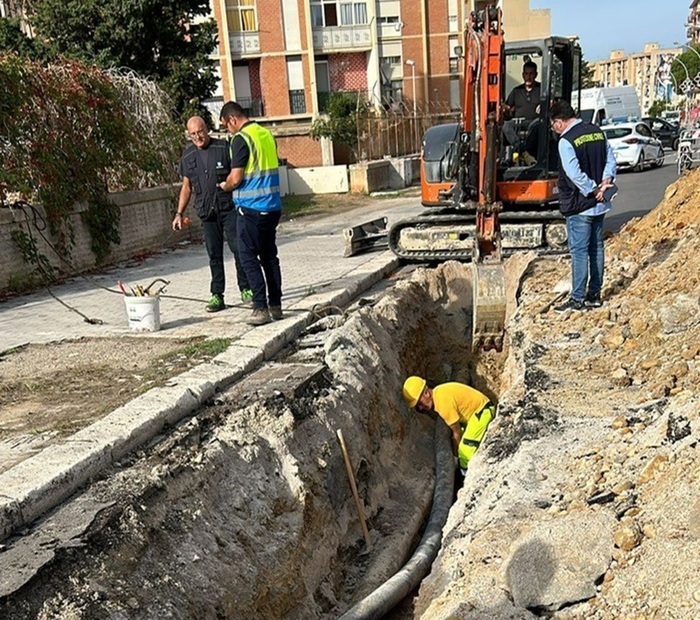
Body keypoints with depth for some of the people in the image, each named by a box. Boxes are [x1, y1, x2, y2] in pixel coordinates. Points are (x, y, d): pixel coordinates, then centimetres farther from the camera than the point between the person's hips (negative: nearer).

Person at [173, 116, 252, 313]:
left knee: (238, 248, -4)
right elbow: (186, 187, 15)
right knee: (214, 254, 5)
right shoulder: (188, 156, 10)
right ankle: (217, 295, 10)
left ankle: (246, 289, 10)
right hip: (207, 212, 3)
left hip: (229, 207, -3)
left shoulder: (224, 148, -2)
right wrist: (179, 213, 10)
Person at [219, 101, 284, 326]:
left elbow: (236, 178, -15)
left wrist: (225, 186, 7)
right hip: (273, 206, 8)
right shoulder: (267, 134, 11)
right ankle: (275, 306, 15)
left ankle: (261, 308, -3)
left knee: (249, 257, 0)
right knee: (269, 256, 12)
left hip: (251, 208, -8)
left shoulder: (241, 139, -12)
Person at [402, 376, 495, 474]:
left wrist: (455, 455, -4)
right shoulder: (437, 394, -2)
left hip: (482, 411, -10)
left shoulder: (443, 401, -31)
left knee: (465, 451, -15)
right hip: (473, 411, 10)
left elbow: (457, 433, -19)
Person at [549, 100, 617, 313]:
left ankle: (578, 299, 2)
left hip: (579, 206, -8)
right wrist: (605, 183, -4)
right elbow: (611, 160, 8)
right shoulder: (597, 132, 9)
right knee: (596, 248, 13)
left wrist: (593, 190, -11)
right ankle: (594, 295, 21)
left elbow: (575, 174, -22)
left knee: (579, 251, -3)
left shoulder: (566, 141, -15)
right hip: (600, 205, 8)